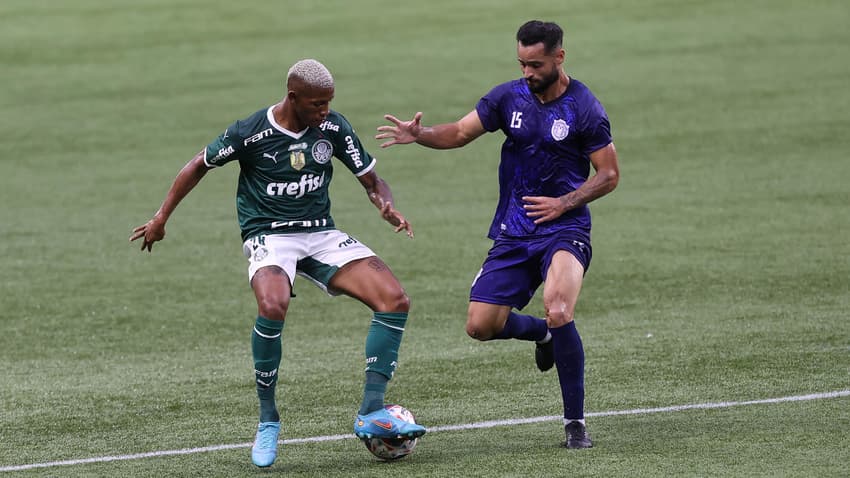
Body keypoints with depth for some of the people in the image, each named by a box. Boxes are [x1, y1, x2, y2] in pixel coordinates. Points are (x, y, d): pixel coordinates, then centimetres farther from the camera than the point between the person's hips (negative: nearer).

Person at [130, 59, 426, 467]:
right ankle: (267, 420, -17)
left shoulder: (333, 128, -3)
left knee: (395, 300, -16)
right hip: (268, 235, -5)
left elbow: (371, 179, 7)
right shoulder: (250, 133, -13)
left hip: (321, 234, 5)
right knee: (273, 307, -37)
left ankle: (371, 412, -11)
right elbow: (200, 165, 4)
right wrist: (162, 217, 8)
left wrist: (386, 206, -16)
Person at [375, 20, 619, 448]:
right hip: (512, 232, 5)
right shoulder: (509, 97, 3)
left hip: (563, 227, -5)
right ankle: (543, 334, 32)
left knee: (558, 311, -29)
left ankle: (575, 423, -16)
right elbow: (461, 132, 4)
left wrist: (564, 203, -15)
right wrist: (420, 135, -16)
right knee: (481, 325, -3)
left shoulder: (584, 109, -8)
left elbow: (609, 175, -3)